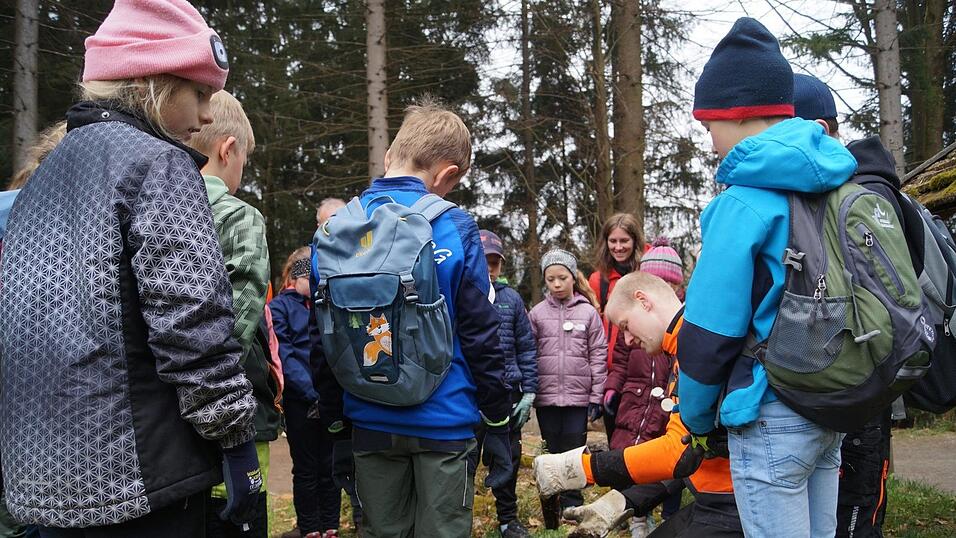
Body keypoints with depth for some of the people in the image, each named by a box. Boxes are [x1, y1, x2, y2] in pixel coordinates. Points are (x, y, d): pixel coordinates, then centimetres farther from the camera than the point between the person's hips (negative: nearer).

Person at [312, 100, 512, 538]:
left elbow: (322, 342, 4)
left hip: (370, 424, 3)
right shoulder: (453, 229, -11)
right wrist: (498, 424, 1)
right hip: (444, 422, -3)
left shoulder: (335, 230, 0)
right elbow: (480, 337, -9)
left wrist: (336, 428, 13)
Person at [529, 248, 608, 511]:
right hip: (546, 397, 1)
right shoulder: (537, 313, 4)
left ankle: (572, 503, 16)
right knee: (552, 450, 9)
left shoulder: (588, 312, 2)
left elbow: (598, 354, 1)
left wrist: (597, 397, -2)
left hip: (578, 397, -1)